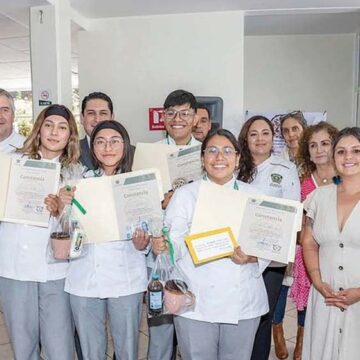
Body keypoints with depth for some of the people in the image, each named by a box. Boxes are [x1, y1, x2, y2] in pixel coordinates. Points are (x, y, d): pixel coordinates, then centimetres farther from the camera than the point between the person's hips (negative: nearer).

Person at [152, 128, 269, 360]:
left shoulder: (252, 195, 4)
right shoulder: (184, 195, 0)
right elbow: (176, 243, -6)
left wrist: (252, 257, -16)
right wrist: (162, 246, -27)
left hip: (243, 302, 2)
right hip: (196, 303, -2)